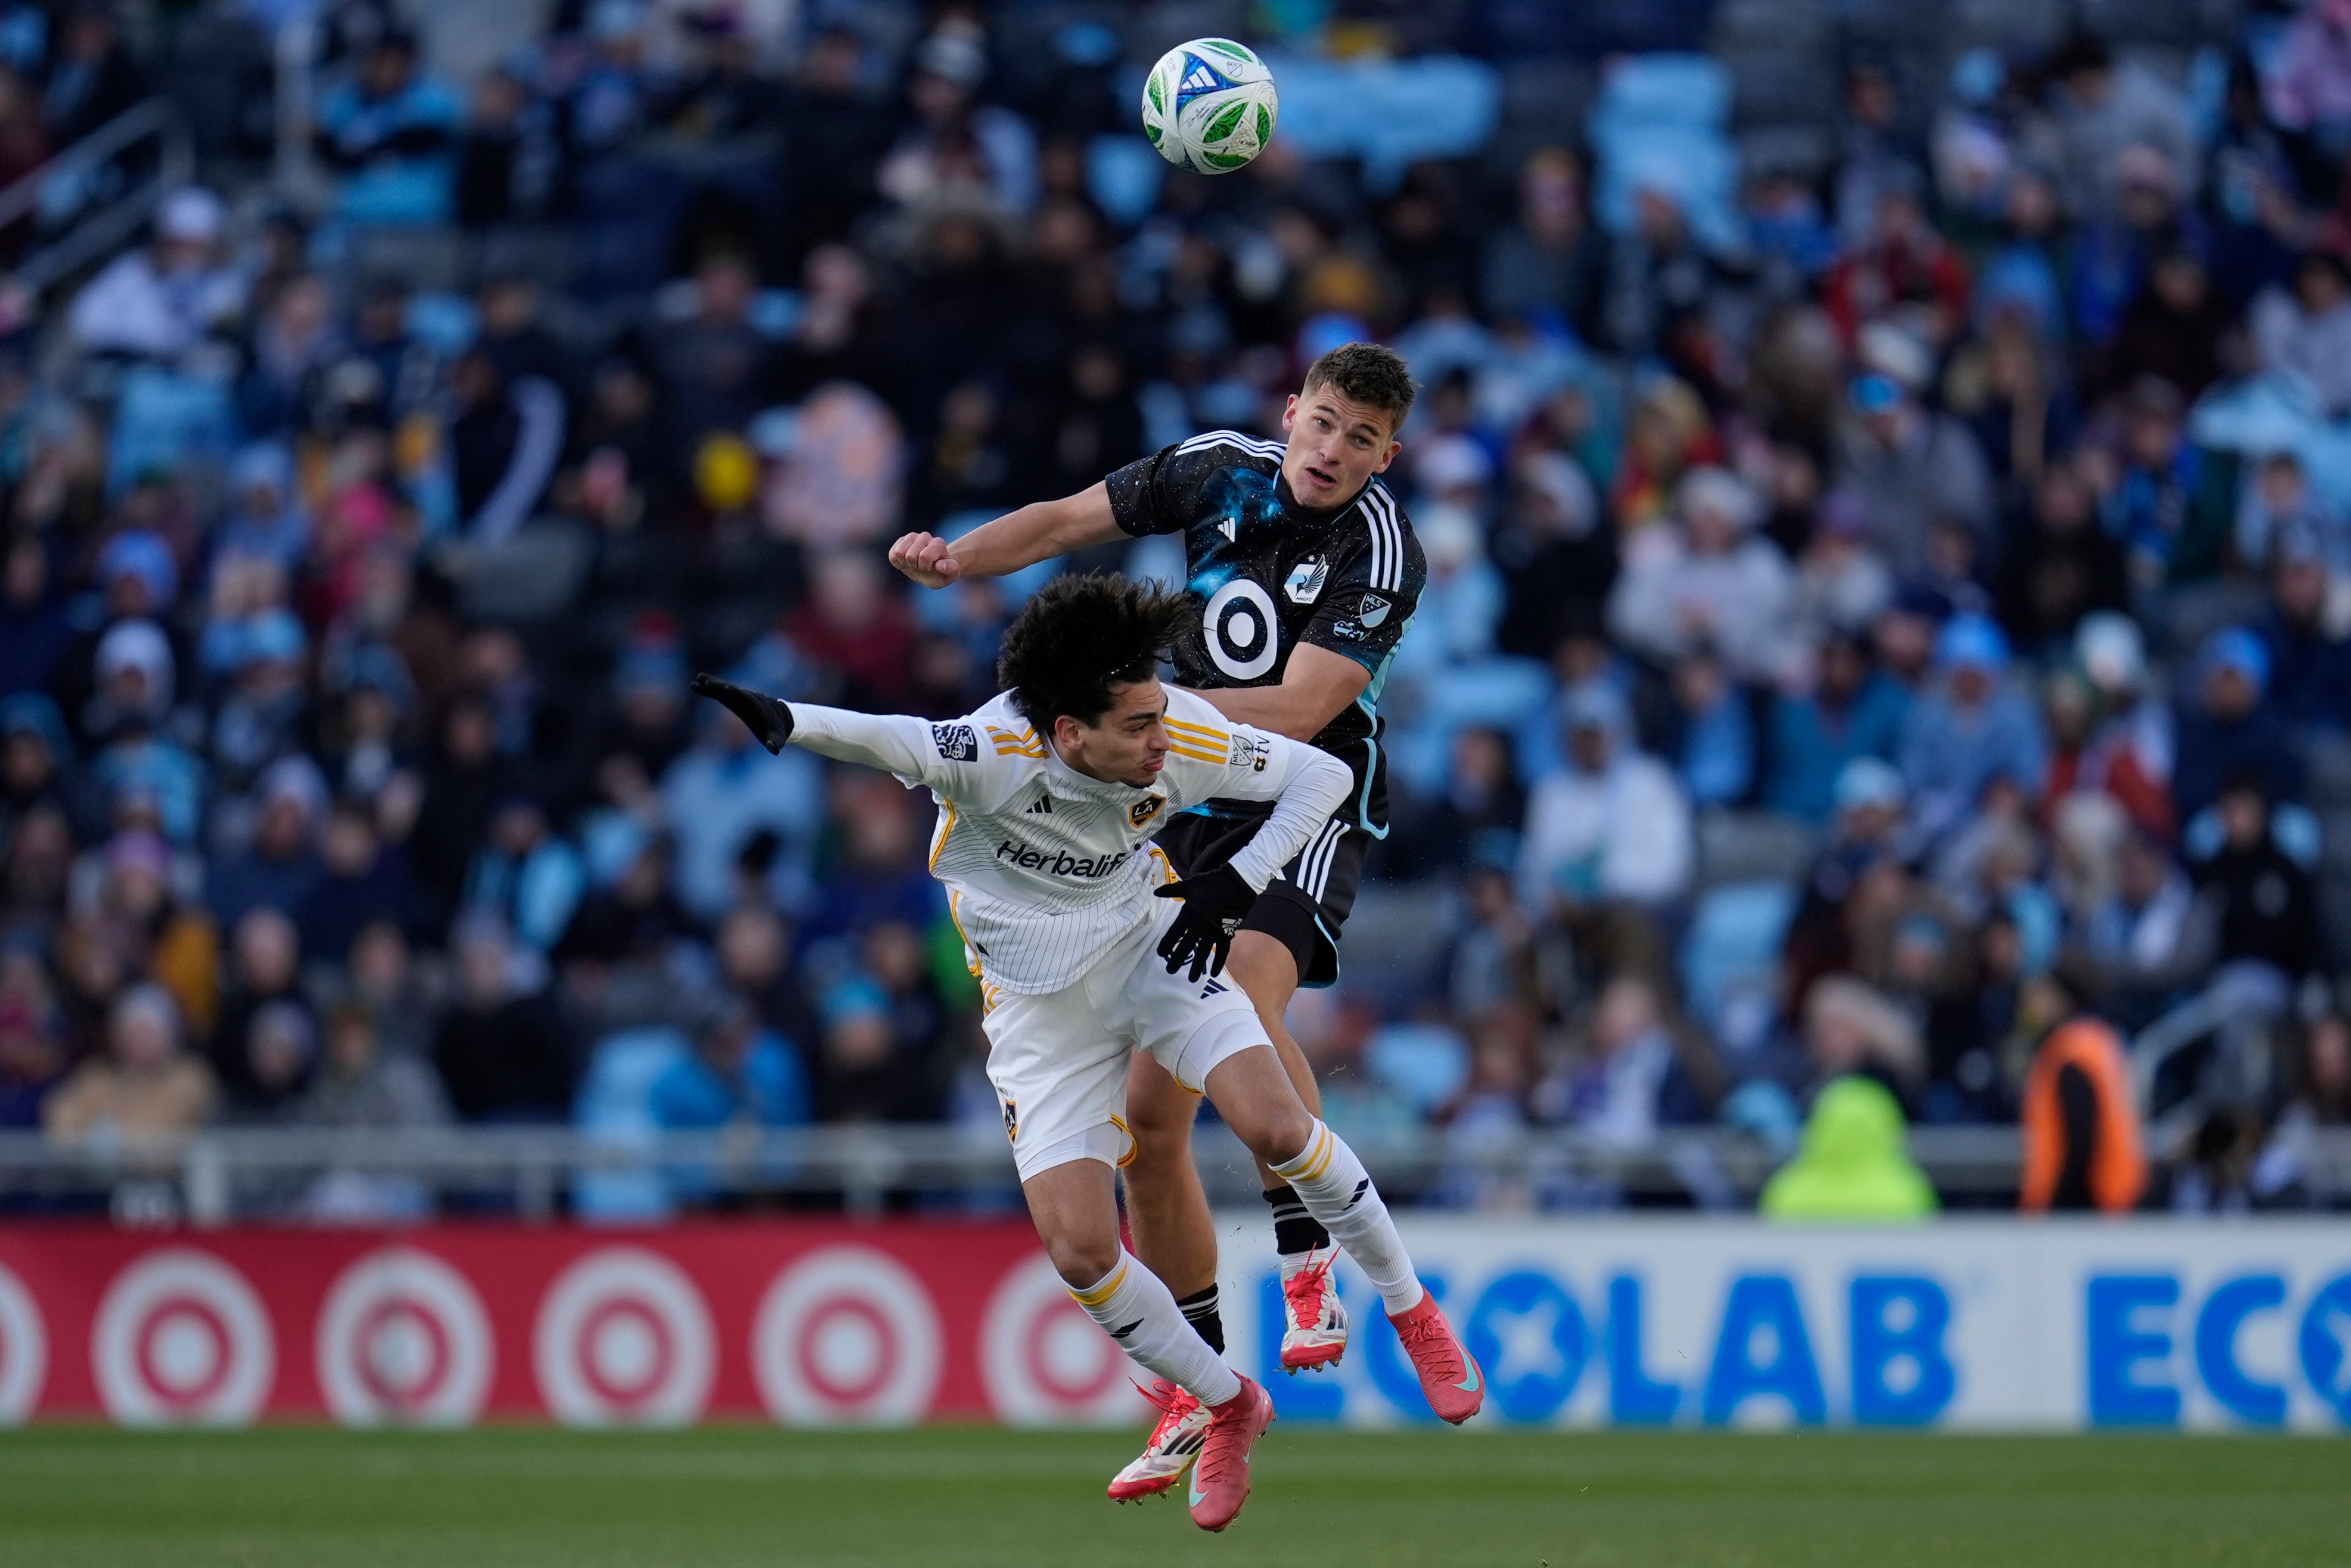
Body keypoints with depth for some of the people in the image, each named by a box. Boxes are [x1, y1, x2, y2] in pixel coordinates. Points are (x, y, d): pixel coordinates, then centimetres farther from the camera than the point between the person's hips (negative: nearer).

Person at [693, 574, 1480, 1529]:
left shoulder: (1180, 740, -22)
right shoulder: (1000, 755, -33)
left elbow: (1324, 776, -6)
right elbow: (896, 744, -54)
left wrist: (1238, 883, -18)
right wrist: (786, 723, -73)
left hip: (1153, 946, 1)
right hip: (1040, 1007, -1)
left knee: (1276, 1126, -21)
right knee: (1079, 1251, -10)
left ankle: (1410, 1311, 5)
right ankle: (1223, 1409, 16)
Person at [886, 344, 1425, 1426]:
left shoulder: (1381, 553, -16)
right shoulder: (1219, 469, 0)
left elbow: (1297, 710, -22)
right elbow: (1069, 521, 13)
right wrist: (958, 558, -3)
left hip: (1308, 816, -5)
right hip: (1189, 818, 5)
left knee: (1240, 1001, -36)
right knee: (1148, 1117, 2)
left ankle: (1309, 1262, -22)